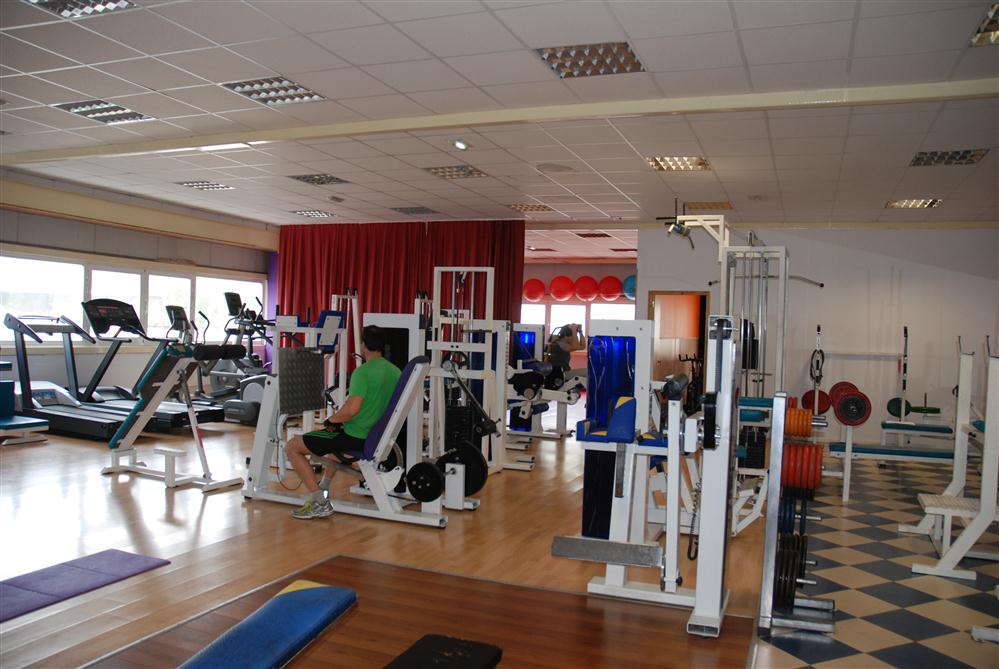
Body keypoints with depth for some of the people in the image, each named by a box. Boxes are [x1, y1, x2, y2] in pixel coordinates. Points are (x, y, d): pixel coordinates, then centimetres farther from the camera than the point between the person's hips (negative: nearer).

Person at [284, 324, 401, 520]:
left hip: (356, 437, -9)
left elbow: (351, 409, -29)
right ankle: (324, 487, 42)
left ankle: (319, 502, -3)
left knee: (292, 447, 2)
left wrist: (331, 420, -9)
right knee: (334, 435, 40)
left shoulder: (362, 372, -20)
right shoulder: (395, 371, 5)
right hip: (377, 436, 9)